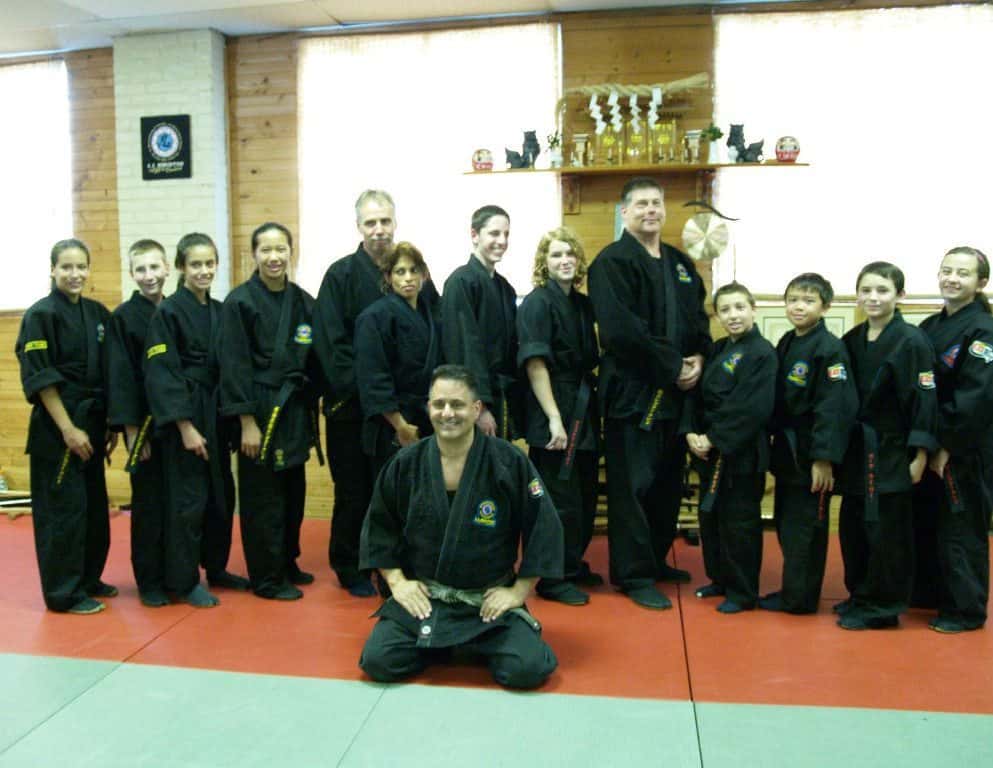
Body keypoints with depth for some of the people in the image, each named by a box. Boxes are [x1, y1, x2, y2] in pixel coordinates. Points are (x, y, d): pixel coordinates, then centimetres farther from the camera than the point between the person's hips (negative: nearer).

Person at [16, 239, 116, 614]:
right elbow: (40, 379, -14)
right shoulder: (40, 315, -10)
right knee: (64, 507, -2)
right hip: (56, 426, -7)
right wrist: (68, 429, -17)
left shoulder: (98, 313, 9)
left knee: (94, 504, 14)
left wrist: (111, 423, 10)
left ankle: (88, 578, 29)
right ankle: (64, 592, 10)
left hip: (93, 421, 7)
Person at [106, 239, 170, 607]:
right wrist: (132, 430, -13)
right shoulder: (123, 318, -5)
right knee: (149, 503, 2)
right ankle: (149, 581, 14)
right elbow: (121, 379, -9)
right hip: (145, 424, -4)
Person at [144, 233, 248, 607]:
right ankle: (184, 581, 12)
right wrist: (186, 427, -18)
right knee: (188, 499, -2)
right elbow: (162, 375, -14)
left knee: (222, 495, 13)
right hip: (184, 414, -7)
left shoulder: (220, 311, 10)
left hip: (216, 414, 7)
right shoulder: (168, 312, -10)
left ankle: (215, 567, 29)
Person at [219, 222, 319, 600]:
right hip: (260, 409, -6)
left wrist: (310, 410, 10)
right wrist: (248, 422, -15)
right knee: (262, 497, 2)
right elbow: (235, 366, -12)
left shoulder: (303, 301, 7)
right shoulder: (240, 301, -10)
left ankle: (287, 563, 32)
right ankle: (267, 578, 15)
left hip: (295, 409, 6)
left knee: (293, 492, 15)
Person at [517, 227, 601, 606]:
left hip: (583, 411, 8)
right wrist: (554, 418, -22)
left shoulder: (582, 303, 11)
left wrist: (587, 410, 12)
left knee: (584, 494, 16)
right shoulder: (537, 303, -11)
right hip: (552, 411, -8)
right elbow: (535, 364, -18)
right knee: (560, 498, -2)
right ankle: (552, 578, 11)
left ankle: (573, 565, 32)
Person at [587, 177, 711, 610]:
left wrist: (699, 359, -2)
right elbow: (620, 330, -19)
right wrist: (673, 365, -16)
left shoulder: (680, 263, 16)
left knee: (668, 481, 14)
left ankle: (656, 559, 30)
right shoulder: (612, 262, -9)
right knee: (633, 485, -2)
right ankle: (634, 575, 9)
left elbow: (699, 318, 17)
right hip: (632, 391, -8)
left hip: (676, 390, 8)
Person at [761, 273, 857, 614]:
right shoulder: (786, 344, 9)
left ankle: (798, 597, 13)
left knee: (804, 525, 1)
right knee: (785, 522, 16)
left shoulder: (830, 349, -15)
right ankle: (794, 589, 30)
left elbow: (834, 407, -20)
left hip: (811, 454, -8)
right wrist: (772, 438, 14)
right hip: (786, 449, 8)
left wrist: (824, 458, -22)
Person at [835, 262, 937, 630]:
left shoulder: (912, 342, -11)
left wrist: (920, 454, -15)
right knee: (853, 524, 13)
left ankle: (882, 605, 14)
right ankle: (860, 595, 29)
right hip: (858, 449, 7)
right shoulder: (851, 340, 7)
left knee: (887, 530, 1)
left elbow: (924, 399, -13)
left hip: (893, 451, -6)